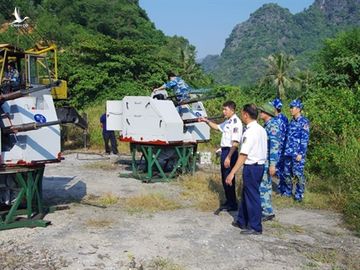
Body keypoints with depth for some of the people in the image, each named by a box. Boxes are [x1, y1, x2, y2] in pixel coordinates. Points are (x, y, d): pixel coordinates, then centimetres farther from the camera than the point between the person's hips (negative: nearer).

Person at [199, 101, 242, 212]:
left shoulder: (236, 122, -18)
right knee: (224, 178, 17)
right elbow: (217, 127, 32)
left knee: (229, 178, -2)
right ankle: (229, 201, 31)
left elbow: (235, 143, -24)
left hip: (230, 151, -10)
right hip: (224, 151, 10)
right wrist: (207, 121, 19)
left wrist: (228, 157, -27)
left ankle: (232, 204, 11)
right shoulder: (228, 121, 11)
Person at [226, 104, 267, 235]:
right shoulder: (261, 129, 10)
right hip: (260, 164, 10)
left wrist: (232, 173, -24)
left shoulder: (250, 132, -19)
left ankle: (255, 227, 12)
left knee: (252, 196, 1)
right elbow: (264, 150, 10)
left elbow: (243, 155, -24)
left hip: (251, 167, -10)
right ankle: (242, 221, 31)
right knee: (246, 194, 19)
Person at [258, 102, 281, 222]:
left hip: (268, 160, -10)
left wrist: (272, 164, -25)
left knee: (262, 185, -7)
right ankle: (266, 209, 24)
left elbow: (275, 145, -22)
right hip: (264, 160, 10)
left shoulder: (272, 125, -16)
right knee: (266, 185, 15)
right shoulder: (266, 125, 14)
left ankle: (268, 212, 0)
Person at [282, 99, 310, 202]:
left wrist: (301, 153, -17)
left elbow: (305, 139, -12)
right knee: (287, 173, 11)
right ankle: (288, 192, 24)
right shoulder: (292, 122, 15)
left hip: (297, 153, -7)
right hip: (288, 152, 7)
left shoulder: (304, 122, -8)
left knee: (298, 174, -3)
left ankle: (299, 194, 8)